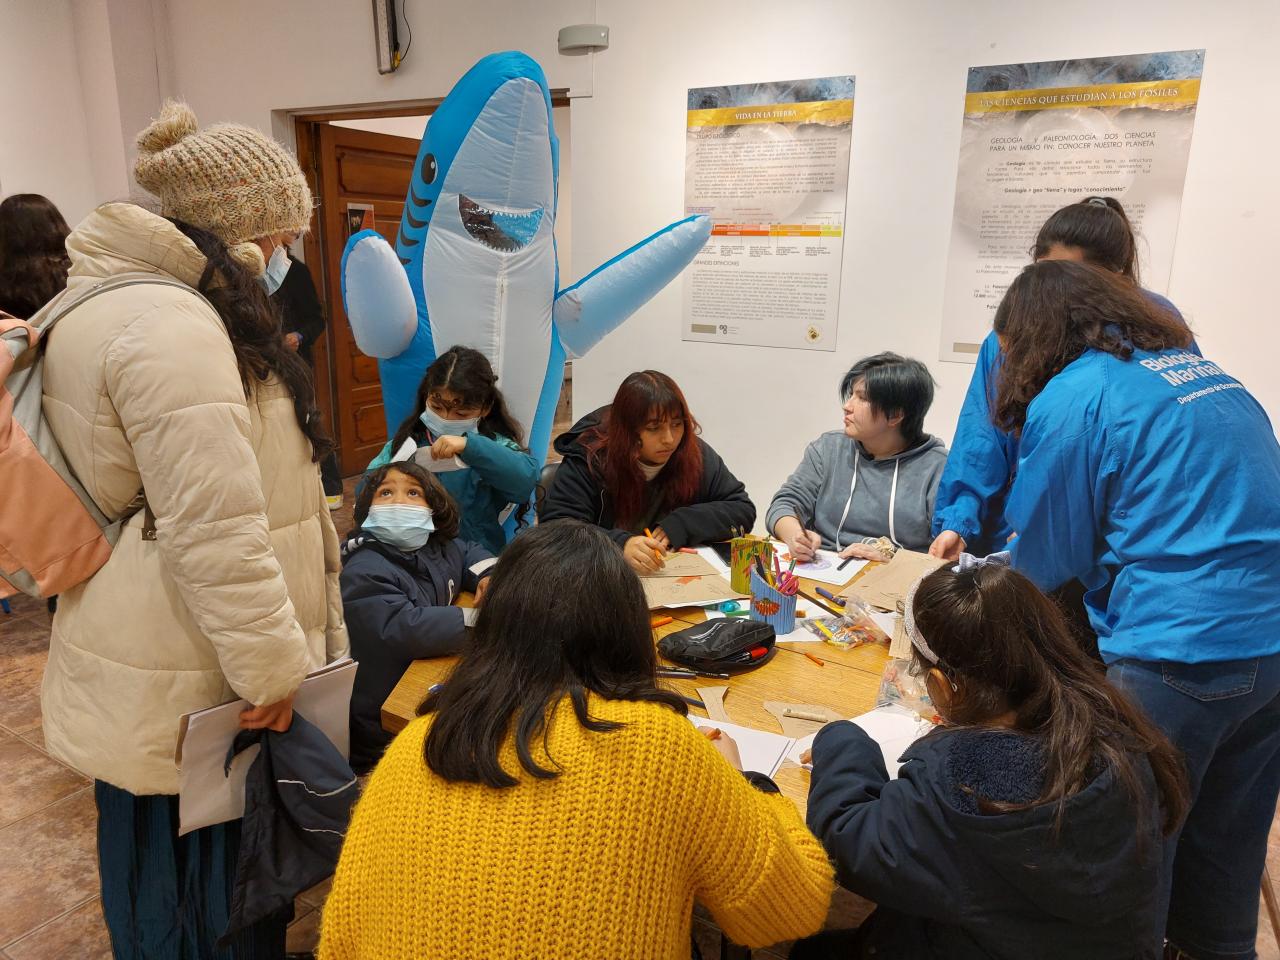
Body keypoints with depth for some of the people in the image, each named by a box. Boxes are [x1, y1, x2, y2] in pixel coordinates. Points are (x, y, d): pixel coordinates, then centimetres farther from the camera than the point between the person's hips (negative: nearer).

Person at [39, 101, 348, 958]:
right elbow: (212, 528, -27)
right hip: (189, 691, -11)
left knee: (161, 882, 25)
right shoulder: (170, 325, -23)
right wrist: (271, 666, -17)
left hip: (148, 676, 11)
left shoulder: (102, 301, 13)